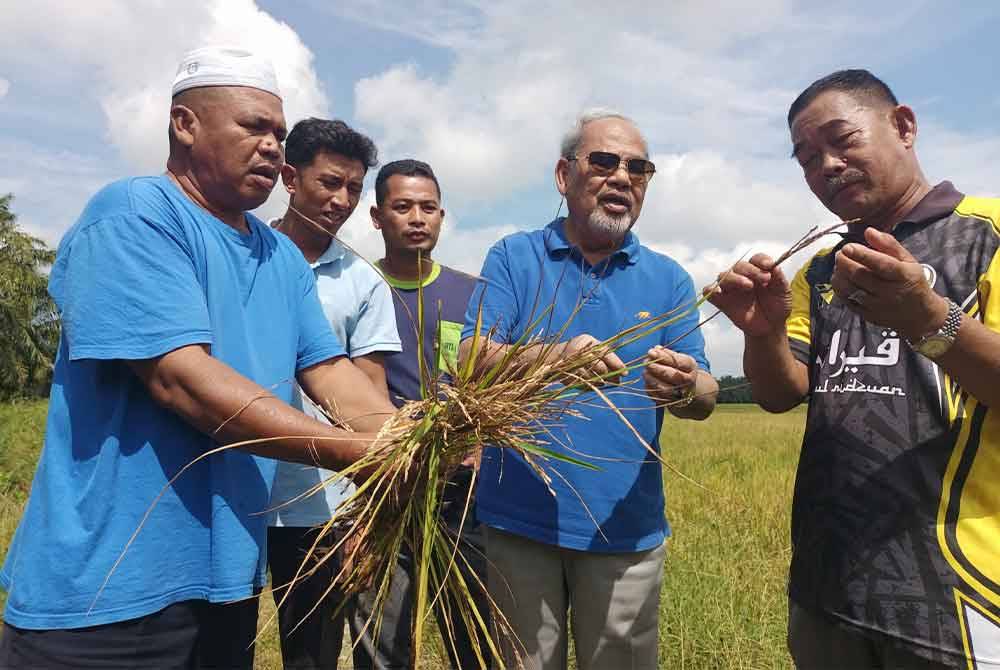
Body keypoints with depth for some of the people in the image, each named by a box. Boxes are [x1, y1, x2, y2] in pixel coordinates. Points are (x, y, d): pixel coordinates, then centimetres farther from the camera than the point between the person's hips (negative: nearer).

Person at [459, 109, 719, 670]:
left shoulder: (669, 280, 5)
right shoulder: (513, 257, 0)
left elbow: (706, 399, -1)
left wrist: (684, 387, -26)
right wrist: (554, 358, -32)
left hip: (627, 525, 2)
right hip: (521, 518, -1)